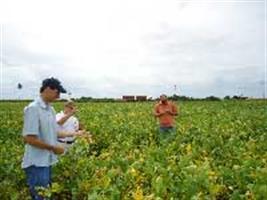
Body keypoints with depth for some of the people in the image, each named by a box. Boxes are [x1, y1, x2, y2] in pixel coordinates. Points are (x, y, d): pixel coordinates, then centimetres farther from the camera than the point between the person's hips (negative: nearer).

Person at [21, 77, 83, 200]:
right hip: (36, 164, -8)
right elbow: (29, 138, -23)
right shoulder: (33, 108, -19)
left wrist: (72, 134, 6)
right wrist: (53, 148, -16)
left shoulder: (50, 109, 6)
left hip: (48, 161, 8)